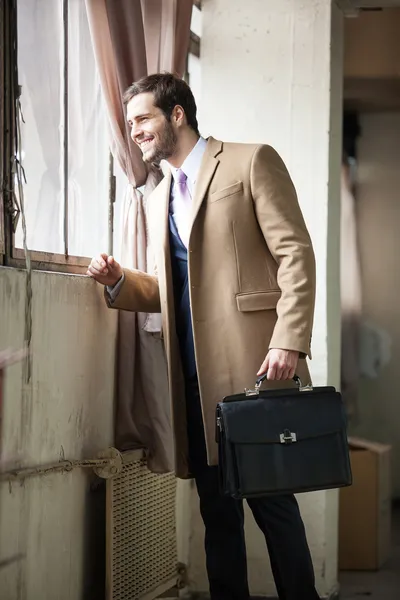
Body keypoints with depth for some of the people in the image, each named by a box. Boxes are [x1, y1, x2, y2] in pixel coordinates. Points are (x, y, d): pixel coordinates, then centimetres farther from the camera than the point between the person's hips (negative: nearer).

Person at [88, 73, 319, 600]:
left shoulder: (251, 162, 1)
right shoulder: (158, 200, 22)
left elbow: (295, 254, -7)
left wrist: (289, 342, -17)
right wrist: (119, 281, 6)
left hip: (254, 364, -6)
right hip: (195, 376, 6)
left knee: (271, 498, -5)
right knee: (216, 506, 8)